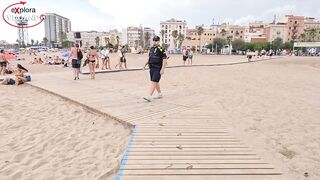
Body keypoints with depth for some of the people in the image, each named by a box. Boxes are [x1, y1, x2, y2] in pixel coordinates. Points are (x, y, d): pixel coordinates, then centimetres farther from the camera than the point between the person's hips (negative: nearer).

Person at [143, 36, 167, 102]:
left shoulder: (161, 49, -10)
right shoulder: (151, 49, 12)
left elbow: (164, 59, -14)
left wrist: (162, 69, -20)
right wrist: (145, 64, 15)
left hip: (158, 69, -8)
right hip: (152, 68, 8)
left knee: (154, 82, -11)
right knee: (156, 82, 17)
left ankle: (149, 96, -12)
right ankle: (160, 94, 32)